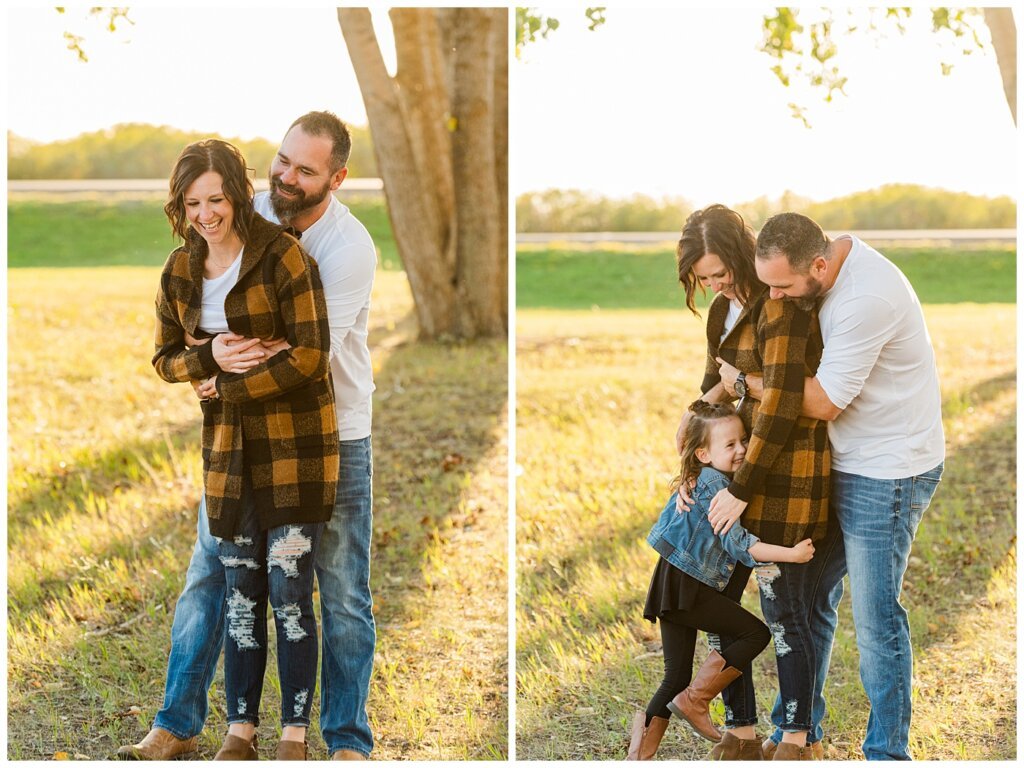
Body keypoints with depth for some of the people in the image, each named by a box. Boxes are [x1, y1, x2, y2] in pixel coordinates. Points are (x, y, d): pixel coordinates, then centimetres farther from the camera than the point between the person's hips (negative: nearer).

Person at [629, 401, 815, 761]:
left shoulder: (701, 481, 15)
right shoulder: (714, 483, -14)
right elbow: (737, 542, -20)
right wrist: (790, 554, -22)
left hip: (673, 587, 10)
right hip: (684, 586, -10)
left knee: (676, 677, 11)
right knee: (755, 633, -5)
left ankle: (638, 756, 8)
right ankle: (694, 702, -2)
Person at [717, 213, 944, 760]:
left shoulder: (866, 300, -29)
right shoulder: (828, 263, 0)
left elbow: (824, 402, -23)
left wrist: (746, 382, -11)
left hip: (888, 475, -9)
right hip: (844, 464, 9)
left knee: (875, 617, -1)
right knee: (809, 596, 15)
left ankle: (887, 752, 13)